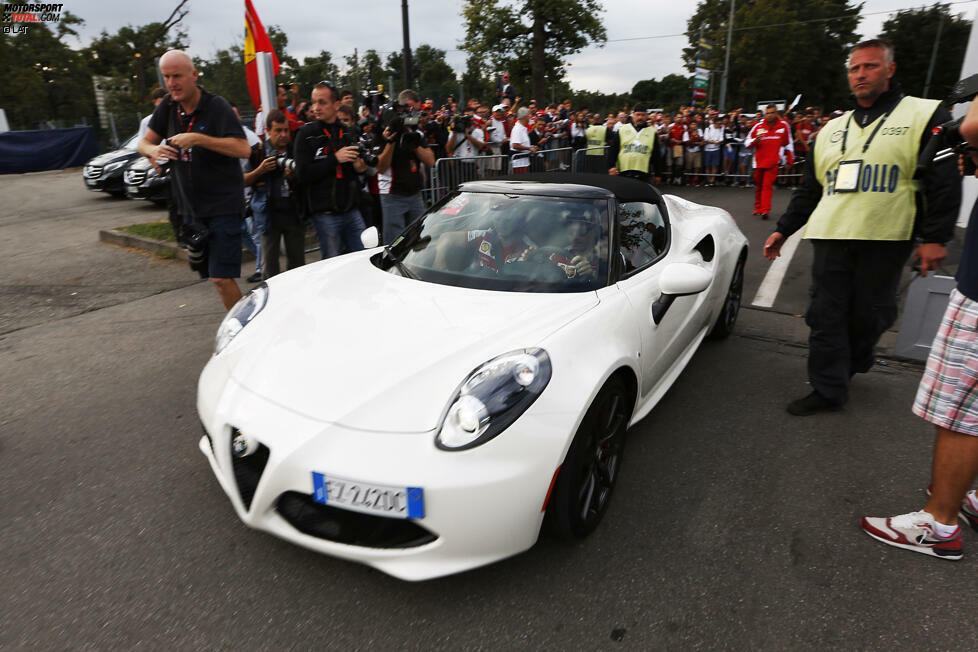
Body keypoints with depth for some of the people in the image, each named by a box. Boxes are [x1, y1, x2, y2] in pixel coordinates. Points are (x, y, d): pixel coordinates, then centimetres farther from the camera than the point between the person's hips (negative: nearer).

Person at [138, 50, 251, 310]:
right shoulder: (168, 105, 9)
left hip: (223, 205, -7)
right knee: (209, 273, 12)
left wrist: (198, 139, -26)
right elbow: (144, 142, 15)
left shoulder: (216, 106, -9)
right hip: (190, 207, 7)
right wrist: (153, 150, -9)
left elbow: (243, 149, -21)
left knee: (221, 278, -13)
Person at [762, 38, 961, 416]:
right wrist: (783, 230, 15)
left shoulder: (925, 116, 4)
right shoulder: (832, 130, 18)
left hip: (885, 240, -3)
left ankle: (852, 364, 32)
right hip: (831, 238, 4)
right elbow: (809, 190, 21)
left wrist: (935, 237, -11)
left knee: (868, 314, 4)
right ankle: (828, 389, 10)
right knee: (826, 316, 1)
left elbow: (945, 182, -3)